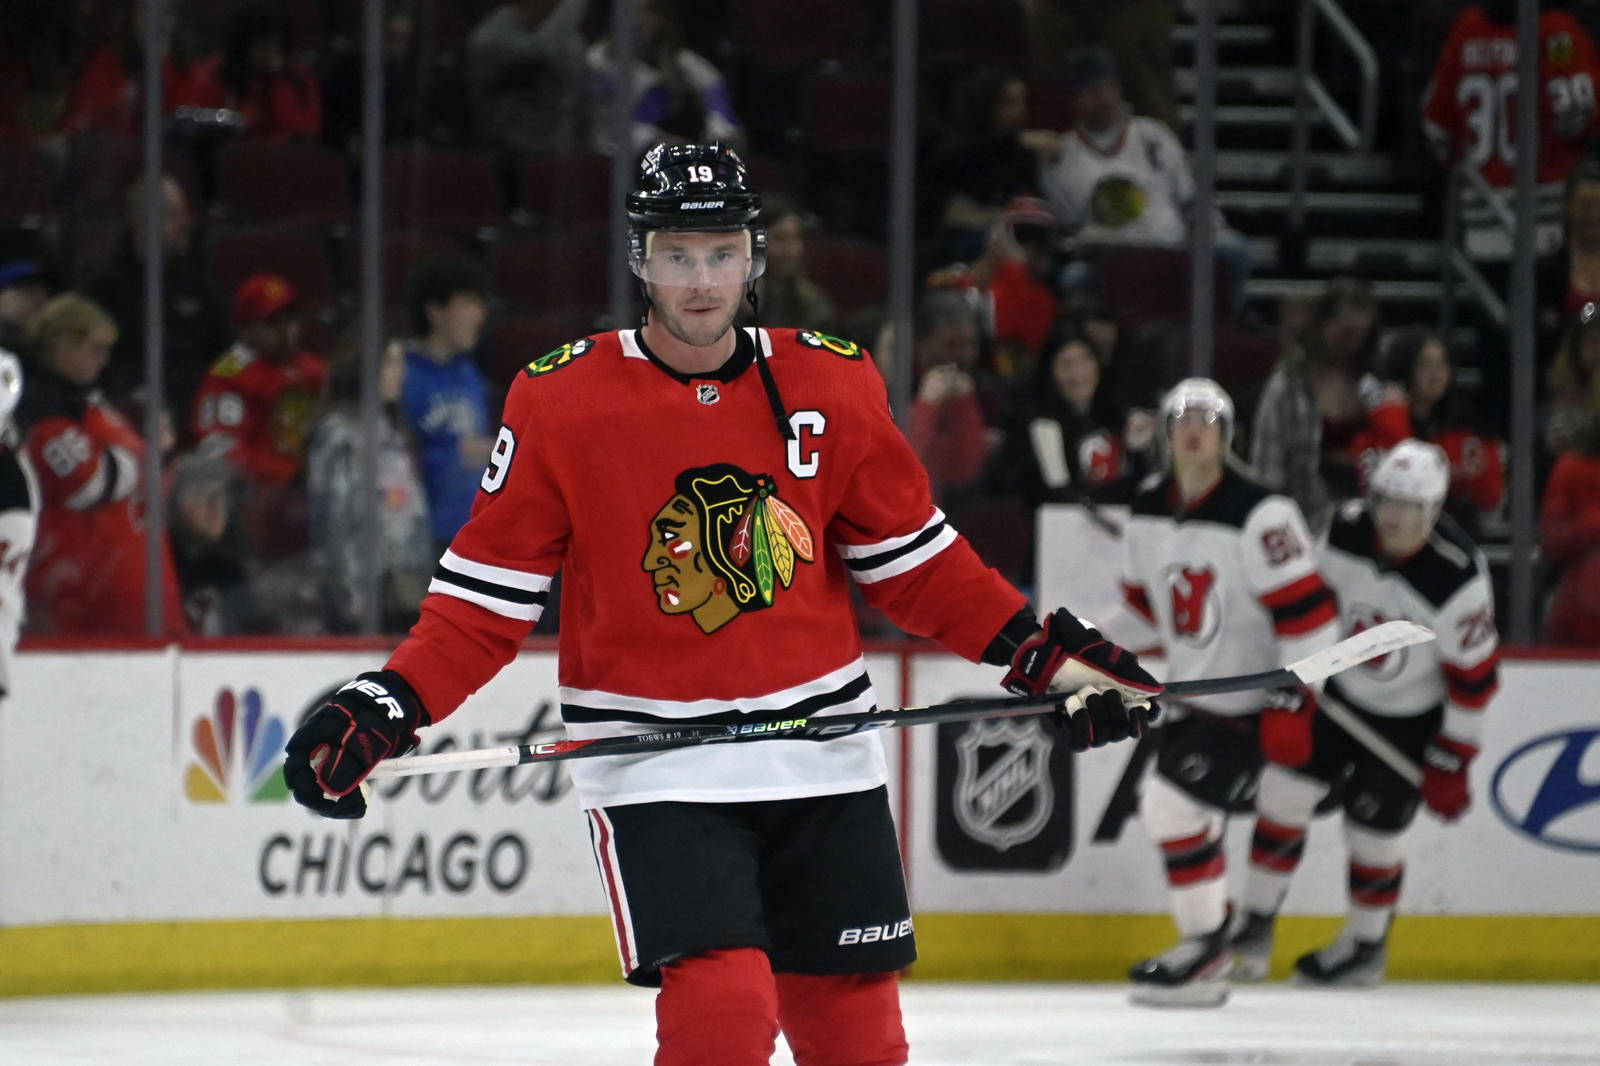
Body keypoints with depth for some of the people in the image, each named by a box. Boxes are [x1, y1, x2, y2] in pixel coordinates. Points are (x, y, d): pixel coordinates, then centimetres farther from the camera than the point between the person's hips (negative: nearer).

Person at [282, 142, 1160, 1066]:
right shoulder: (562, 399, -6)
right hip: (653, 770, -3)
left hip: (821, 754, 3)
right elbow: (489, 594, -3)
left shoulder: (834, 385, 1)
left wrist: (1043, 651, 1)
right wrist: (388, 709, -15)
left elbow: (913, 560, 10)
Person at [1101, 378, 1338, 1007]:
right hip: (1189, 692, 8)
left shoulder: (1260, 515, -21)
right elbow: (1145, 603, 18)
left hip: (1250, 702, -8)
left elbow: (1306, 610, -22)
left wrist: (1293, 701, -24)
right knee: (1166, 808, 13)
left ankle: (1205, 956, -7)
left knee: (1176, 804, -17)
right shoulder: (1149, 515, 3)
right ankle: (1211, 935, 28)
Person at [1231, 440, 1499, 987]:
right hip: (1343, 692, 5)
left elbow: (1474, 677, -22)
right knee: (1284, 787, -2)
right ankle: (1254, 926, 11)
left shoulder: (1457, 577, -30)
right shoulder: (1348, 529, -16)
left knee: (1373, 829, 0)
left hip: (1410, 718, -5)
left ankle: (1365, 946, 24)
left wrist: (1451, 764, -17)